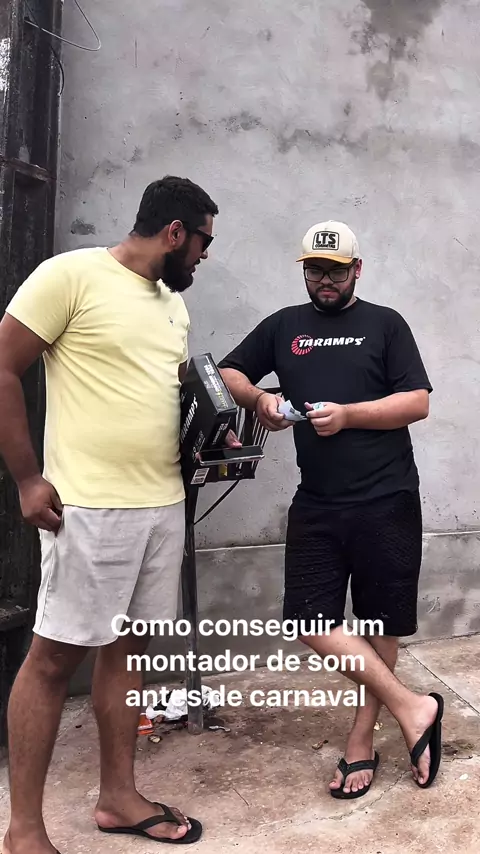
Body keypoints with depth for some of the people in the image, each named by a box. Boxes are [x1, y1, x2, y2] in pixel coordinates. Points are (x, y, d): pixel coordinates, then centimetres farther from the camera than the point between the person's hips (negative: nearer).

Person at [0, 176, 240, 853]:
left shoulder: (174, 301, 15)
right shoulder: (72, 275, -8)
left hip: (164, 505, 8)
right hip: (89, 506, -7)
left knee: (127, 648, 15)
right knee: (55, 655, 2)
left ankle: (118, 797, 30)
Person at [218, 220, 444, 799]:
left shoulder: (385, 324, 5)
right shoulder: (283, 326, 13)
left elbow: (418, 402, -2)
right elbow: (228, 373, 15)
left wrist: (348, 415, -15)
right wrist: (258, 398, -6)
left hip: (387, 501, -2)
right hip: (316, 505, 3)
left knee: (378, 625, 7)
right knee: (311, 620, -4)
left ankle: (362, 741, 25)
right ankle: (412, 709, 11)